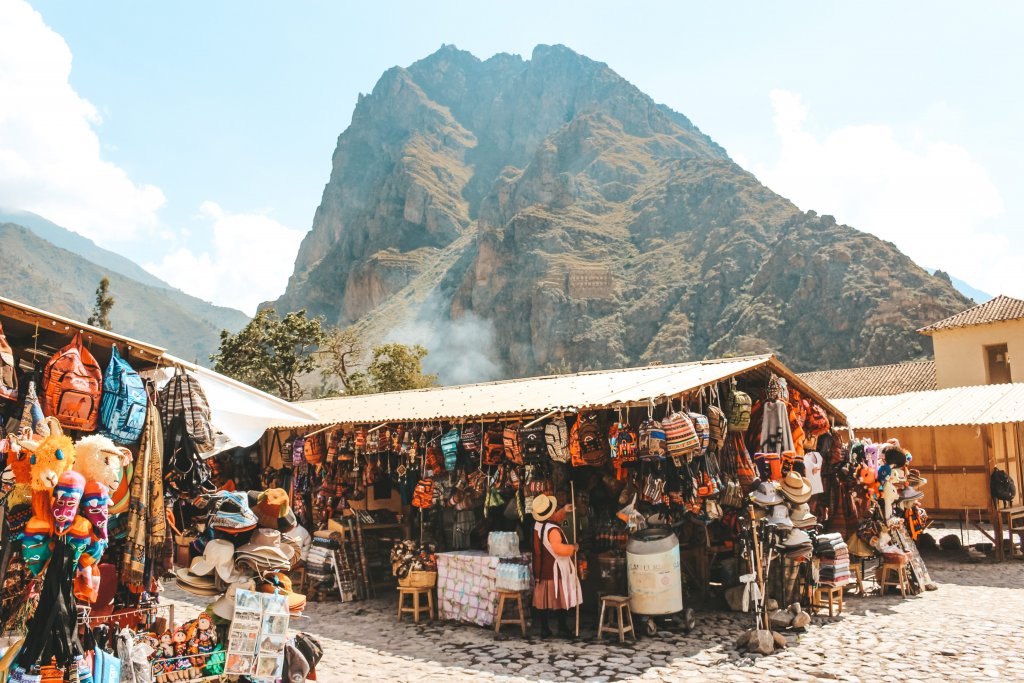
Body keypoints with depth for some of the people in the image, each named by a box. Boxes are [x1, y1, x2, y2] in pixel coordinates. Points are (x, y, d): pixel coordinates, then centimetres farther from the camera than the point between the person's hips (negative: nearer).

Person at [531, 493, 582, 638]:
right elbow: (559, 549, -34)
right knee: (560, 599, 6)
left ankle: (544, 628, 15)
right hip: (555, 570, -7)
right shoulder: (553, 530, -23)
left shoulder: (538, 525, 3)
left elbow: (553, 519, 24)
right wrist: (573, 547, -19)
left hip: (541, 570, 7)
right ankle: (562, 627, 15)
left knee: (543, 599, 10)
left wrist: (563, 510, 18)